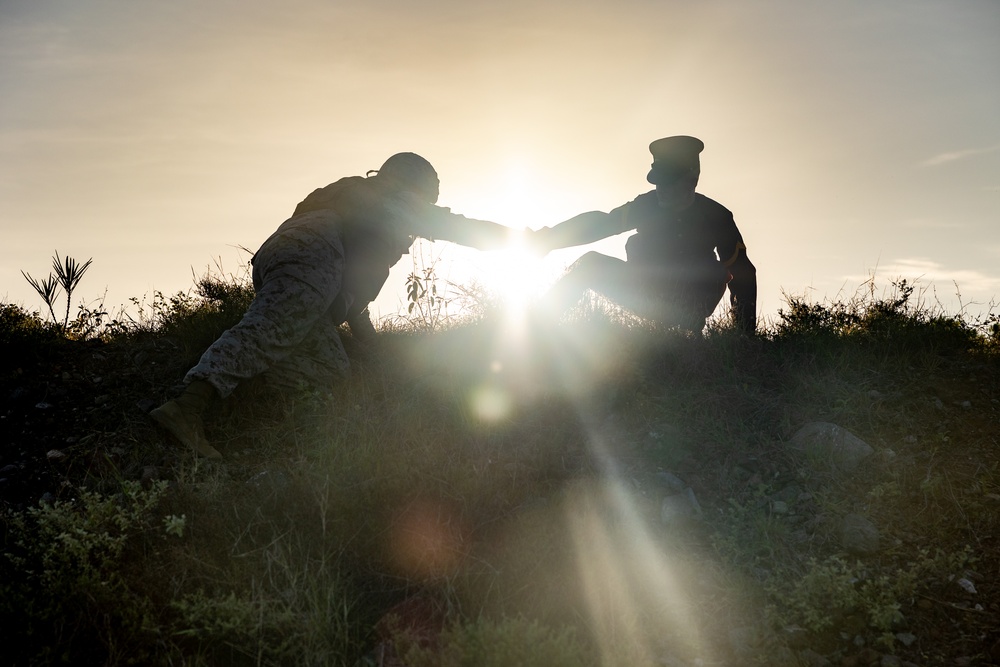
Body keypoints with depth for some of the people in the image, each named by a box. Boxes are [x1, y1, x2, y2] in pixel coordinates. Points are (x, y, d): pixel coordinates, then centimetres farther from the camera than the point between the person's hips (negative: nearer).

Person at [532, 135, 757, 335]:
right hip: (645, 291, 1)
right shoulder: (649, 204, -5)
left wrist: (746, 331, -11)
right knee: (590, 264, -20)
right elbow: (602, 223, -9)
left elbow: (742, 272, -5)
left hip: (687, 310, 0)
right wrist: (551, 236, -23)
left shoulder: (717, 218, -8)